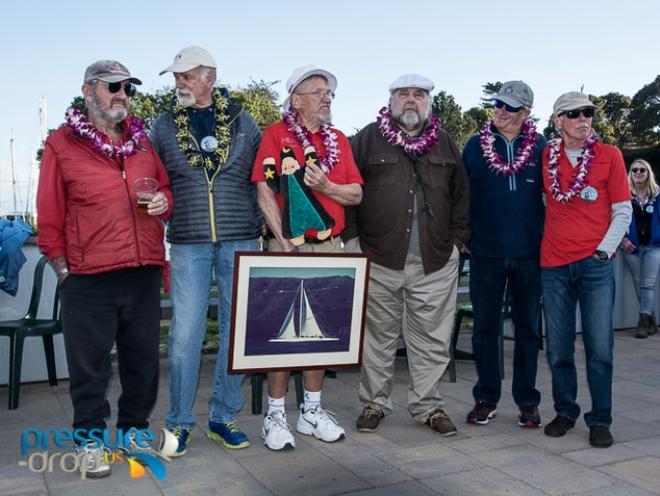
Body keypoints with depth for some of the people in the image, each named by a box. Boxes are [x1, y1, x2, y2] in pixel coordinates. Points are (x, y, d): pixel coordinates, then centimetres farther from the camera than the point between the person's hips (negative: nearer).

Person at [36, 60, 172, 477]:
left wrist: (164, 202, -1)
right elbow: (50, 215, 1)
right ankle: (90, 439, 22)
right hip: (89, 279, -4)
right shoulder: (62, 145, 1)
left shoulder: (142, 141, 13)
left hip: (144, 274, 4)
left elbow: (165, 188, 23)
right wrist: (63, 268, -2)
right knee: (90, 363, 5)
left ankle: (135, 428, 30)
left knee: (143, 358, 12)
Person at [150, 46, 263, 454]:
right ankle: (180, 423, 14)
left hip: (241, 241, 1)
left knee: (238, 330, 6)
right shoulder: (164, 126, 9)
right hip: (189, 244, -1)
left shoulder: (243, 123, 8)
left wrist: (262, 228, 4)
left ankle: (223, 417, 20)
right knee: (185, 334, -1)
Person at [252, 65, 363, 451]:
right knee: (283, 330, -2)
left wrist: (326, 186, -10)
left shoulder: (338, 139, 14)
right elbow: (265, 192, -9)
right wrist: (283, 240, -16)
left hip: (330, 246, 5)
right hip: (289, 246, -5)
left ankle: (312, 410, 22)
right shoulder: (276, 134, -1)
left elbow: (356, 194, 9)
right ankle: (276, 415, 10)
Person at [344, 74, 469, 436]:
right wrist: (351, 236, -2)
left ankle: (428, 405, 20)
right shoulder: (369, 139, 5)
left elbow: (461, 194, 17)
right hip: (379, 257, -2)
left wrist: (457, 237, 10)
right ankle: (374, 402, 21)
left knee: (431, 337, 6)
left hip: (436, 260, 2)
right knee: (378, 335, 7)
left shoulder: (444, 144, 14)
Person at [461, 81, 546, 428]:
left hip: (529, 253, 0)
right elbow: (461, 194, 7)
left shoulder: (541, 148, 4)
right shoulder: (475, 146, 4)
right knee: (485, 326, 6)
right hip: (485, 253, 0)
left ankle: (527, 400, 20)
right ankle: (486, 399, 18)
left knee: (528, 327, 8)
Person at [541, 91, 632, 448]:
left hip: (595, 264, -2)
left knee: (599, 348, -1)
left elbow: (622, 211, 3)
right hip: (554, 264, 2)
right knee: (558, 348, 7)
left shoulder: (609, 155, 4)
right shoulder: (546, 156, 8)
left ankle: (600, 420, 12)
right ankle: (565, 412, 22)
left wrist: (604, 250, -6)